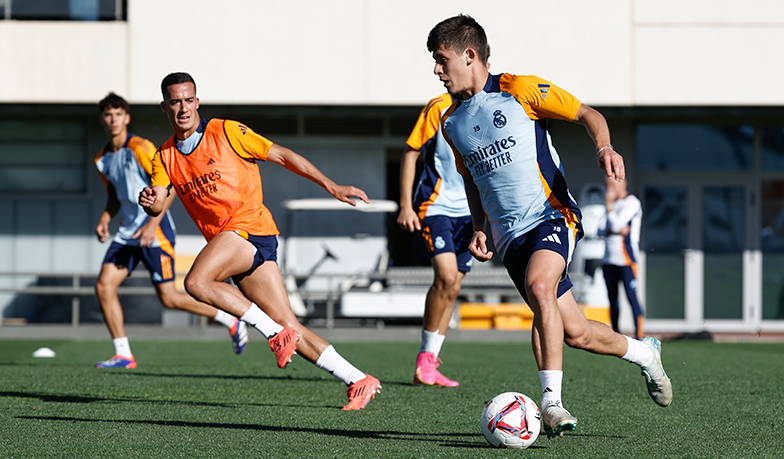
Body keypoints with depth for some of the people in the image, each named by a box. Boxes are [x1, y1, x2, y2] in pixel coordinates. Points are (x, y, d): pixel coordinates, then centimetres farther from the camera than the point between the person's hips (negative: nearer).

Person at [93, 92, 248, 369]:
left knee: (168, 298, -6)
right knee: (104, 286, -8)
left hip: (155, 231, -7)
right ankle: (123, 354, -2)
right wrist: (105, 219, 5)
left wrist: (152, 224, -22)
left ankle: (231, 320, 12)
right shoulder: (102, 160, 11)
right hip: (128, 232, 7)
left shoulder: (140, 148, -12)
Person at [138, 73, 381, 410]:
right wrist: (149, 202, -23)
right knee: (289, 327, 0)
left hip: (250, 226, -5)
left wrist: (331, 187, -3)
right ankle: (358, 382, 5)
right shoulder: (165, 157, 14)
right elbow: (157, 204, 3)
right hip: (225, 237, 5)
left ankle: (274, 331, -15)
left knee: (196, 282, -27)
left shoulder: (225, 132, -1)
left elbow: (281, 155, 0)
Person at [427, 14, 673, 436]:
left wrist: (604, 148, -21)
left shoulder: (520, 91, -4)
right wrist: (478, 229, 12)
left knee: (538, 287, -34)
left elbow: (587, 115, -1)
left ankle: (551, 402, -30)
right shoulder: (452, 123, 13)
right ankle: (643, 353, 30)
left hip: (552, 216, -5)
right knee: (574, 333, 1)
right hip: (509, 235, 5)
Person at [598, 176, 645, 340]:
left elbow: (616, 224, -16)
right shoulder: (613, 203, 19)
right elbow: (601, 230, 9)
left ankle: (639, 335, -14)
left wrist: (609, 205, -6)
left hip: (626, 259, -8)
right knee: (612, 298, 9)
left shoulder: (632, 202, -5)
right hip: (609, 259, 8)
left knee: (632, 296, -13)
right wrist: (617, 231, -9)